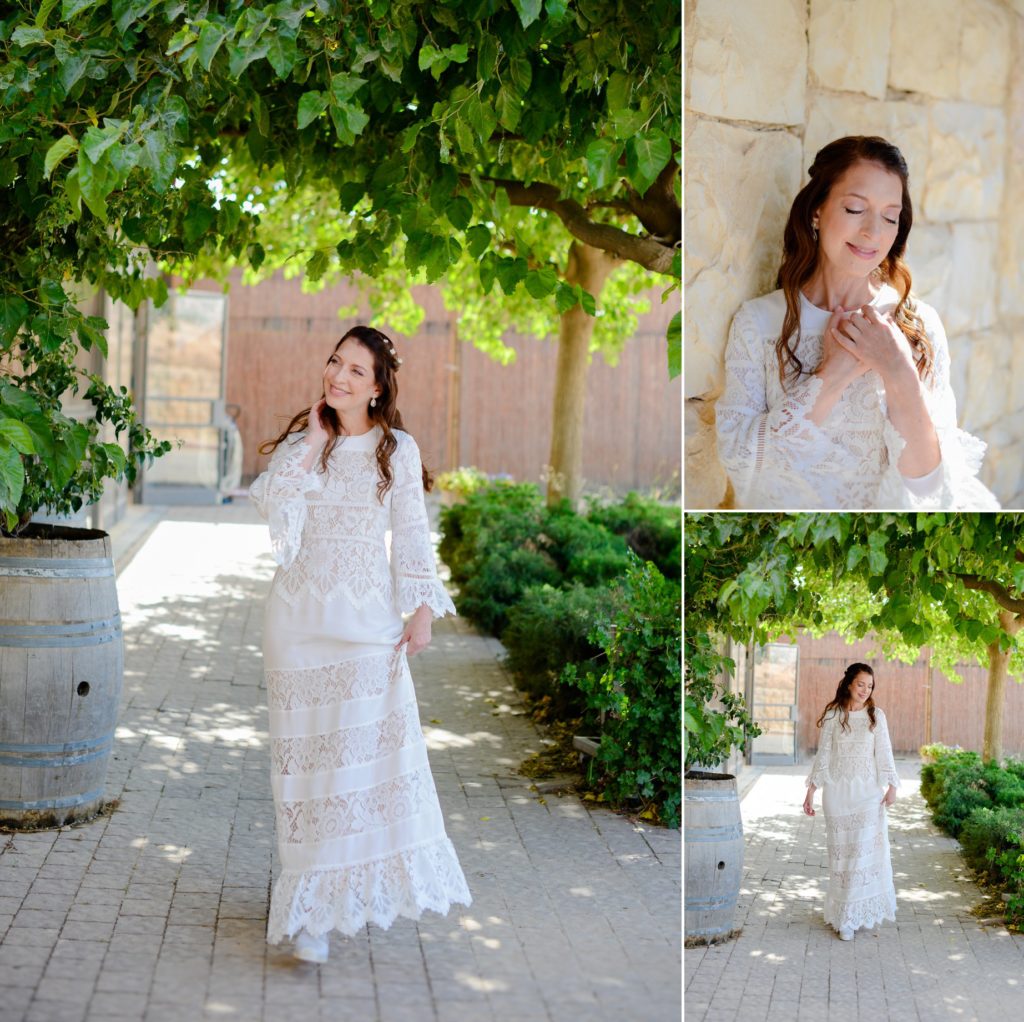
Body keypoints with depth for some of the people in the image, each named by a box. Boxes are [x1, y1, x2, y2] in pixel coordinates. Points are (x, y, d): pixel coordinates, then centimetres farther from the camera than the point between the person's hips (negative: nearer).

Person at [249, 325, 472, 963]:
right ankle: (313, 905, 11)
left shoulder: (398, 449, 1)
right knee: (310, 749, 3)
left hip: (369, 618, -1)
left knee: (378, 743, -1)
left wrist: (423, 610, -5)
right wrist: (312, 444, -10)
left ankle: (377, 880, 12)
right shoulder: (299, 443, 5)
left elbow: (412, 534, 2)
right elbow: (273, 507, -12)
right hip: (301, 615, 1)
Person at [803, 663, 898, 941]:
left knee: (867, 848, -8)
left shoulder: (876, 716, 5)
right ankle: (844, 917, 9)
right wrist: (811, 792, 4)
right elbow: (822, 755, 6)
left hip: (868, 792, 0)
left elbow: (884, 753, 1)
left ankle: (861, 912, -1)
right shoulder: (833, 716, 3)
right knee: (841, 850, 2)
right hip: (837, 790, 0)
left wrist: (891, 786, -12)